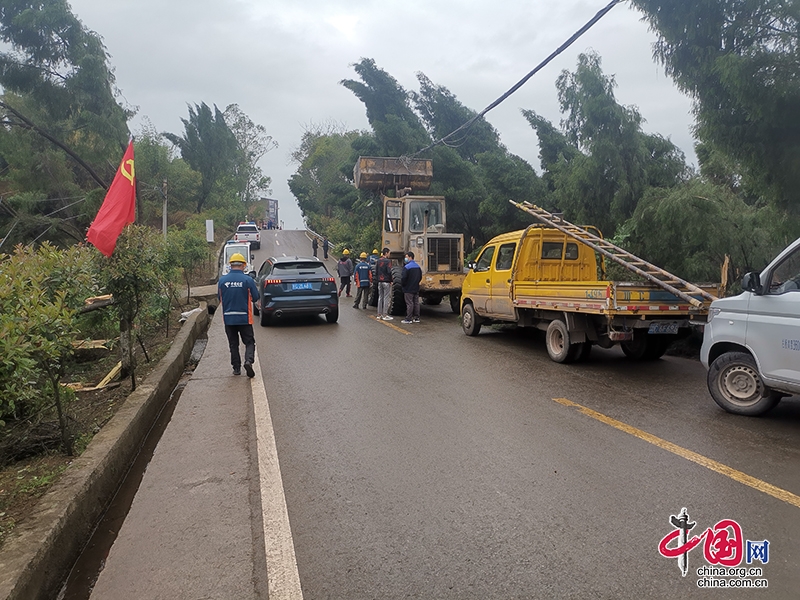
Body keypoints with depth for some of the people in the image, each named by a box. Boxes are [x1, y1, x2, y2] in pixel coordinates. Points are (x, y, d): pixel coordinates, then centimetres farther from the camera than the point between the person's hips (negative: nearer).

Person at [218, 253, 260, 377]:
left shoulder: (222, 280, -3)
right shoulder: (247, 280, -10)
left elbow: (220, 298, 6)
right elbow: (256, 297, -4)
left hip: (228, 318, 2)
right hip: (244, 318, -2)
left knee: (233, 344, 14)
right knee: (249, 342, 7)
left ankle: (236, 368, 16)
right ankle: (248, 360, -16)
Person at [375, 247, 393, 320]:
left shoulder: (378, 261, 10)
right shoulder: (387, 261, -12)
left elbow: (376, 271, 13)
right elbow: (389, 272, -16)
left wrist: (377, 280, 17)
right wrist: (391, 281, -8)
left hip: (380, 282, 7)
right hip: (386, 282, -7)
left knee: (380, 297, 12)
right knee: (386, 298, -3)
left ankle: (379, 314, 15)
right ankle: (385, 315, -3)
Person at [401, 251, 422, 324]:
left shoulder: (407, 267, -16)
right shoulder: (418, 266, 9)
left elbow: (404, 277, -19)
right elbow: (420, 277, 14)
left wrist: (402, 284, -2)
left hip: (408, 289, -7)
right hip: (416, 289, 7)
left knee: (409, 304, -5)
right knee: (416, 303, 10)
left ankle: (408, 319, -2)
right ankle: (416, 318, 15)